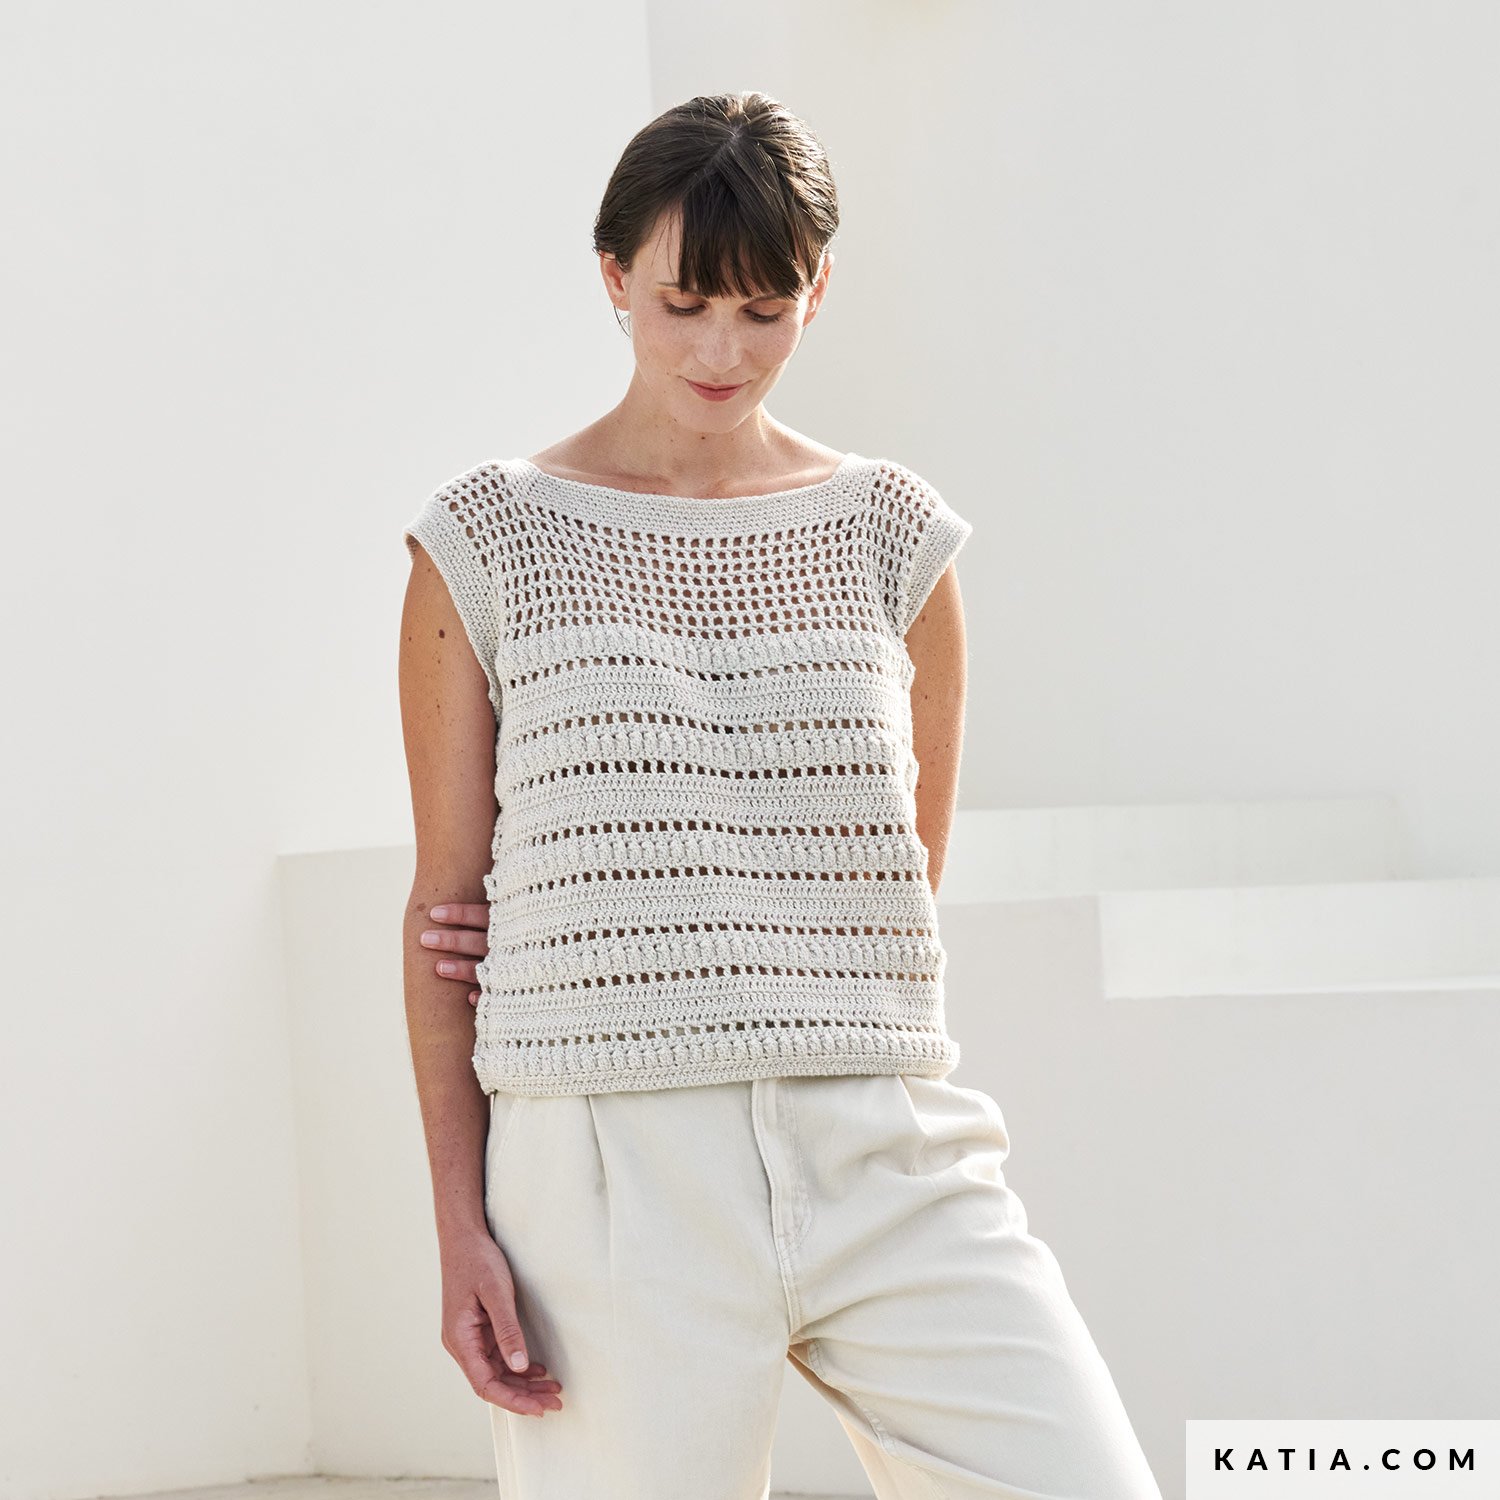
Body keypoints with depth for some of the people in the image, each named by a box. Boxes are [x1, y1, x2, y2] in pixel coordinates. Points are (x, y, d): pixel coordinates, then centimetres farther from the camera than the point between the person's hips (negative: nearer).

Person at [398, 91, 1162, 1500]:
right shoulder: (488, 541, 5)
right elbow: (444, 903, 6)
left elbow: (908, 870, 14)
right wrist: (461, 1223, 0)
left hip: (884, 1156, 2)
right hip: (614, 1171, -2)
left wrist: (627, 930, 1)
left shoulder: (889, 532, 11)